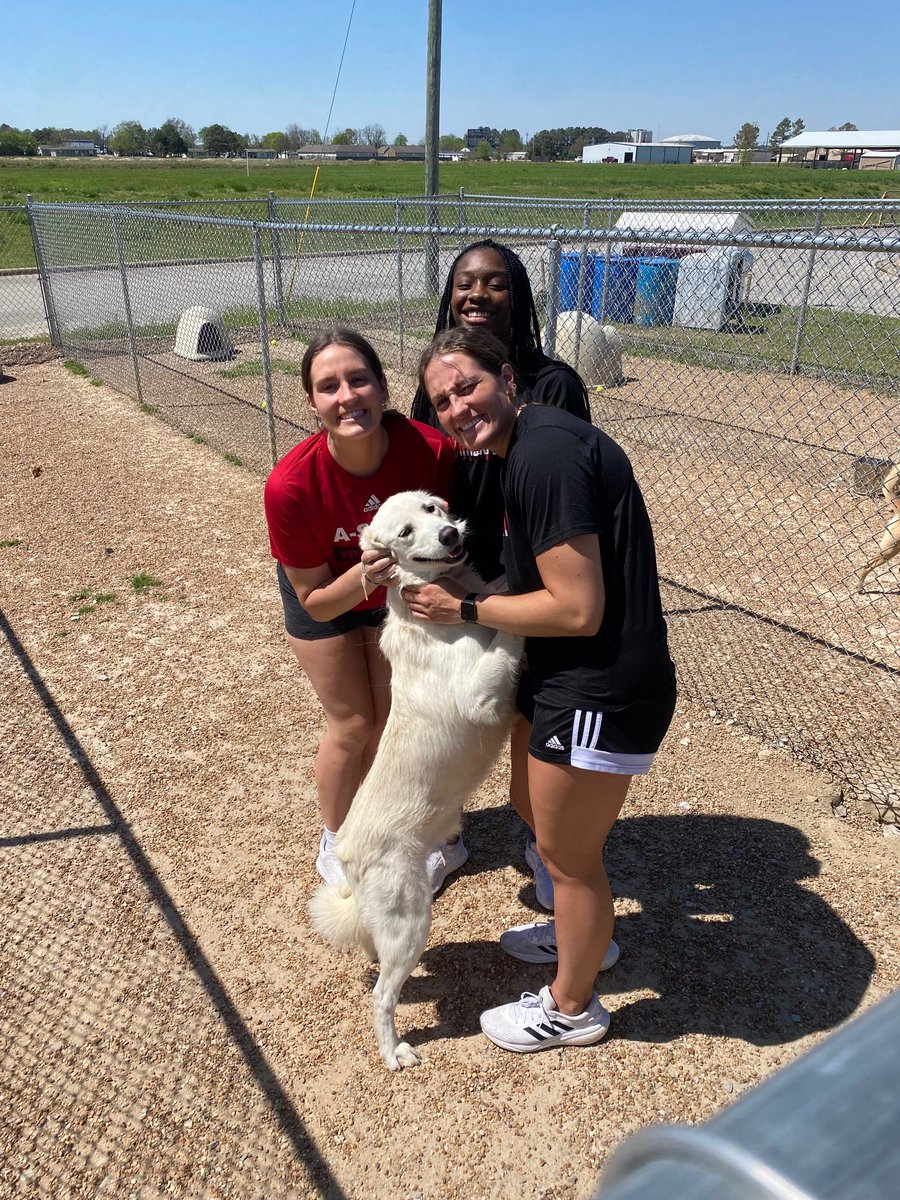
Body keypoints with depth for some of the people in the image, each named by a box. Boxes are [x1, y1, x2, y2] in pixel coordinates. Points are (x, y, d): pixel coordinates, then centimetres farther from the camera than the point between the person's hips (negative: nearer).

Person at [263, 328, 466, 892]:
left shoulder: (433, 450, -34)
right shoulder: (291, 485, -36)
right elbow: (314, 600, -24)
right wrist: (365, 575, -41)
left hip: (397, 588, 2)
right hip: (326, 595, -2)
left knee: (394, 717, 12)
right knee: (352, 724, 6)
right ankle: (336, 845, 33)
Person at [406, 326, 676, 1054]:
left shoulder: (543, 456, -23)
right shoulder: (526, 447, 9)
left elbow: (577, 609, -25)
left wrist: (464, 608, -15)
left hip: (601, 694, -10)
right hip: (565, 677, 10)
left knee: (568, 852, 10)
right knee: (532, 805, 27)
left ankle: (572, 1007, 37)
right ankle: (585, 934, 53)